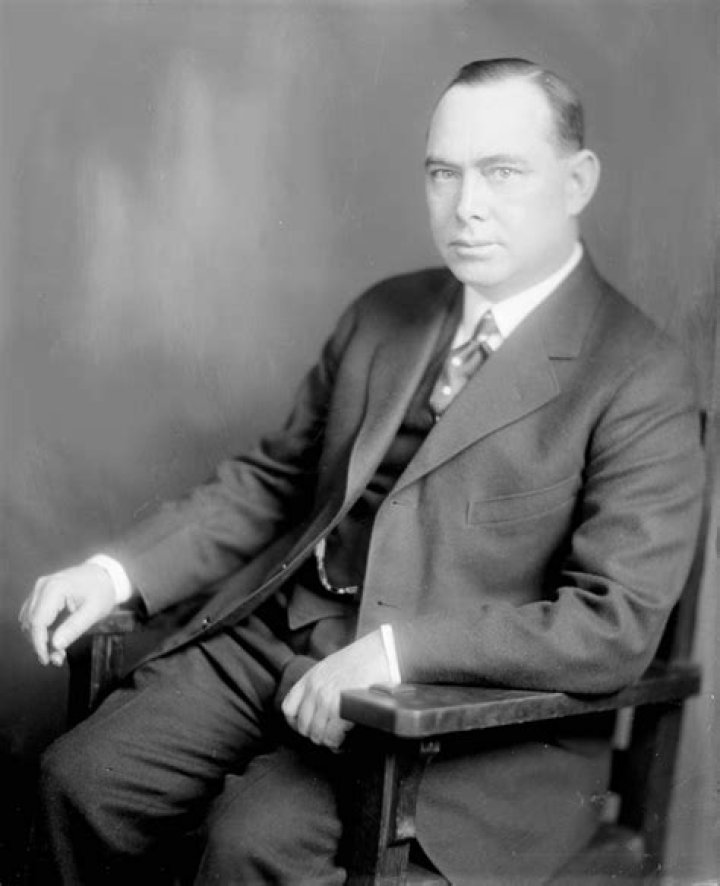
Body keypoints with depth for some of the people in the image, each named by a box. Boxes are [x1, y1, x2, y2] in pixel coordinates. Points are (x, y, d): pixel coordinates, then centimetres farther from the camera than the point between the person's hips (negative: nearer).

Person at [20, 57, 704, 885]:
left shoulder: (642, 382, -10)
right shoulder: (383, 314, 10)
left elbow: (616, 627, -17)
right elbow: (273, 478, 15)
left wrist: (396, 648, -26)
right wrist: (117, 571, 1)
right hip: (276, 638, 6)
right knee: (82, 776, -9)